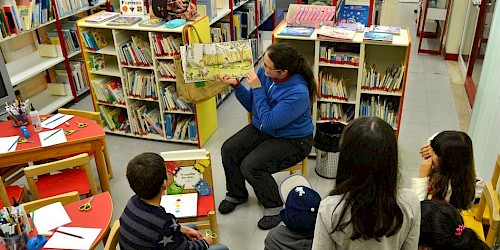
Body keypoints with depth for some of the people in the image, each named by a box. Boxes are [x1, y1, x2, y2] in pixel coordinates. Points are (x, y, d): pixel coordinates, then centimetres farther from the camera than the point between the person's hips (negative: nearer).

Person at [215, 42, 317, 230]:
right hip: (262, 129, 7)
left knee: (250, 166, -24)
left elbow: (268, 123, -27)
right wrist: (236, 85, -13)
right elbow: (251, 106, 3)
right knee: (228, 150, -9)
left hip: (292, 140, -7)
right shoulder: (265, 73, -11)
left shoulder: (298, 93, -32)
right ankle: (236, 194, 18)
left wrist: (257, 89, -27)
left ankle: (274, 207, 2)